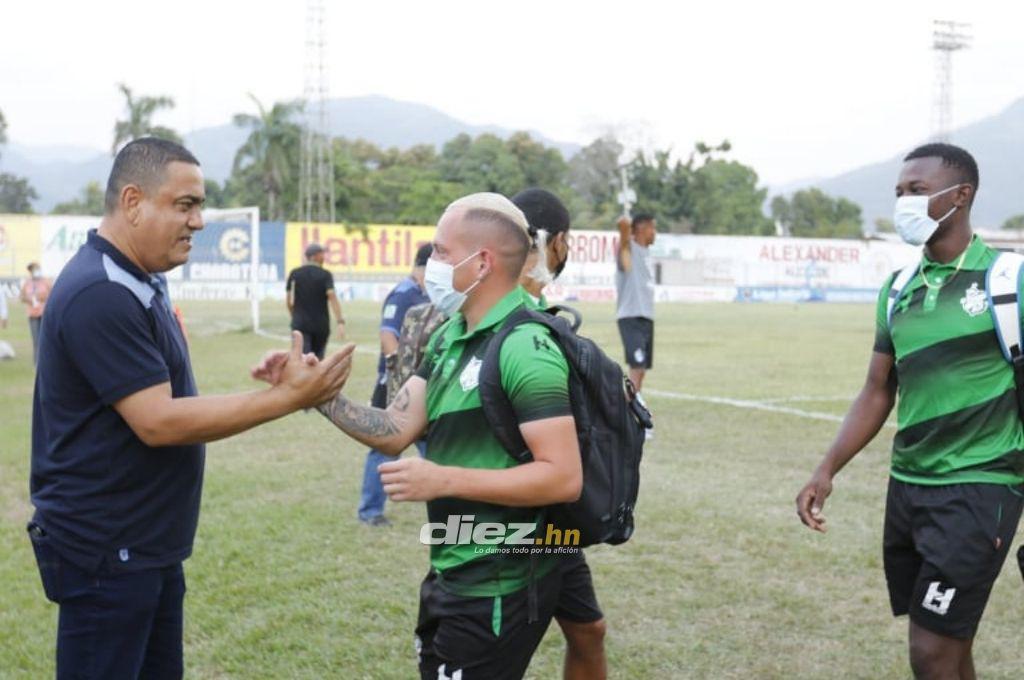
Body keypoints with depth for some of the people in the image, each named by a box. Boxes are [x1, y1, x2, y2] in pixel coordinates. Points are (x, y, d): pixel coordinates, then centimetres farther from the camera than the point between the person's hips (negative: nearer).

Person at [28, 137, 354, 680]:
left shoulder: (132, 283, 11)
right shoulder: (100, 294, -22)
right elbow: (159, 422, -25)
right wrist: (287, 398, -23)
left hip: (147, 544, 10)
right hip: (106, 551, -10)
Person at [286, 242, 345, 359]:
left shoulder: (294, 274, 3)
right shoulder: (325, 275, -3)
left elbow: (290, 301, 5)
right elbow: (332, 297, -16)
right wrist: (340, 322, -22)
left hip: (300, 324, 0)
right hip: (321, 325, 0)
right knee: (318, 359, 17)